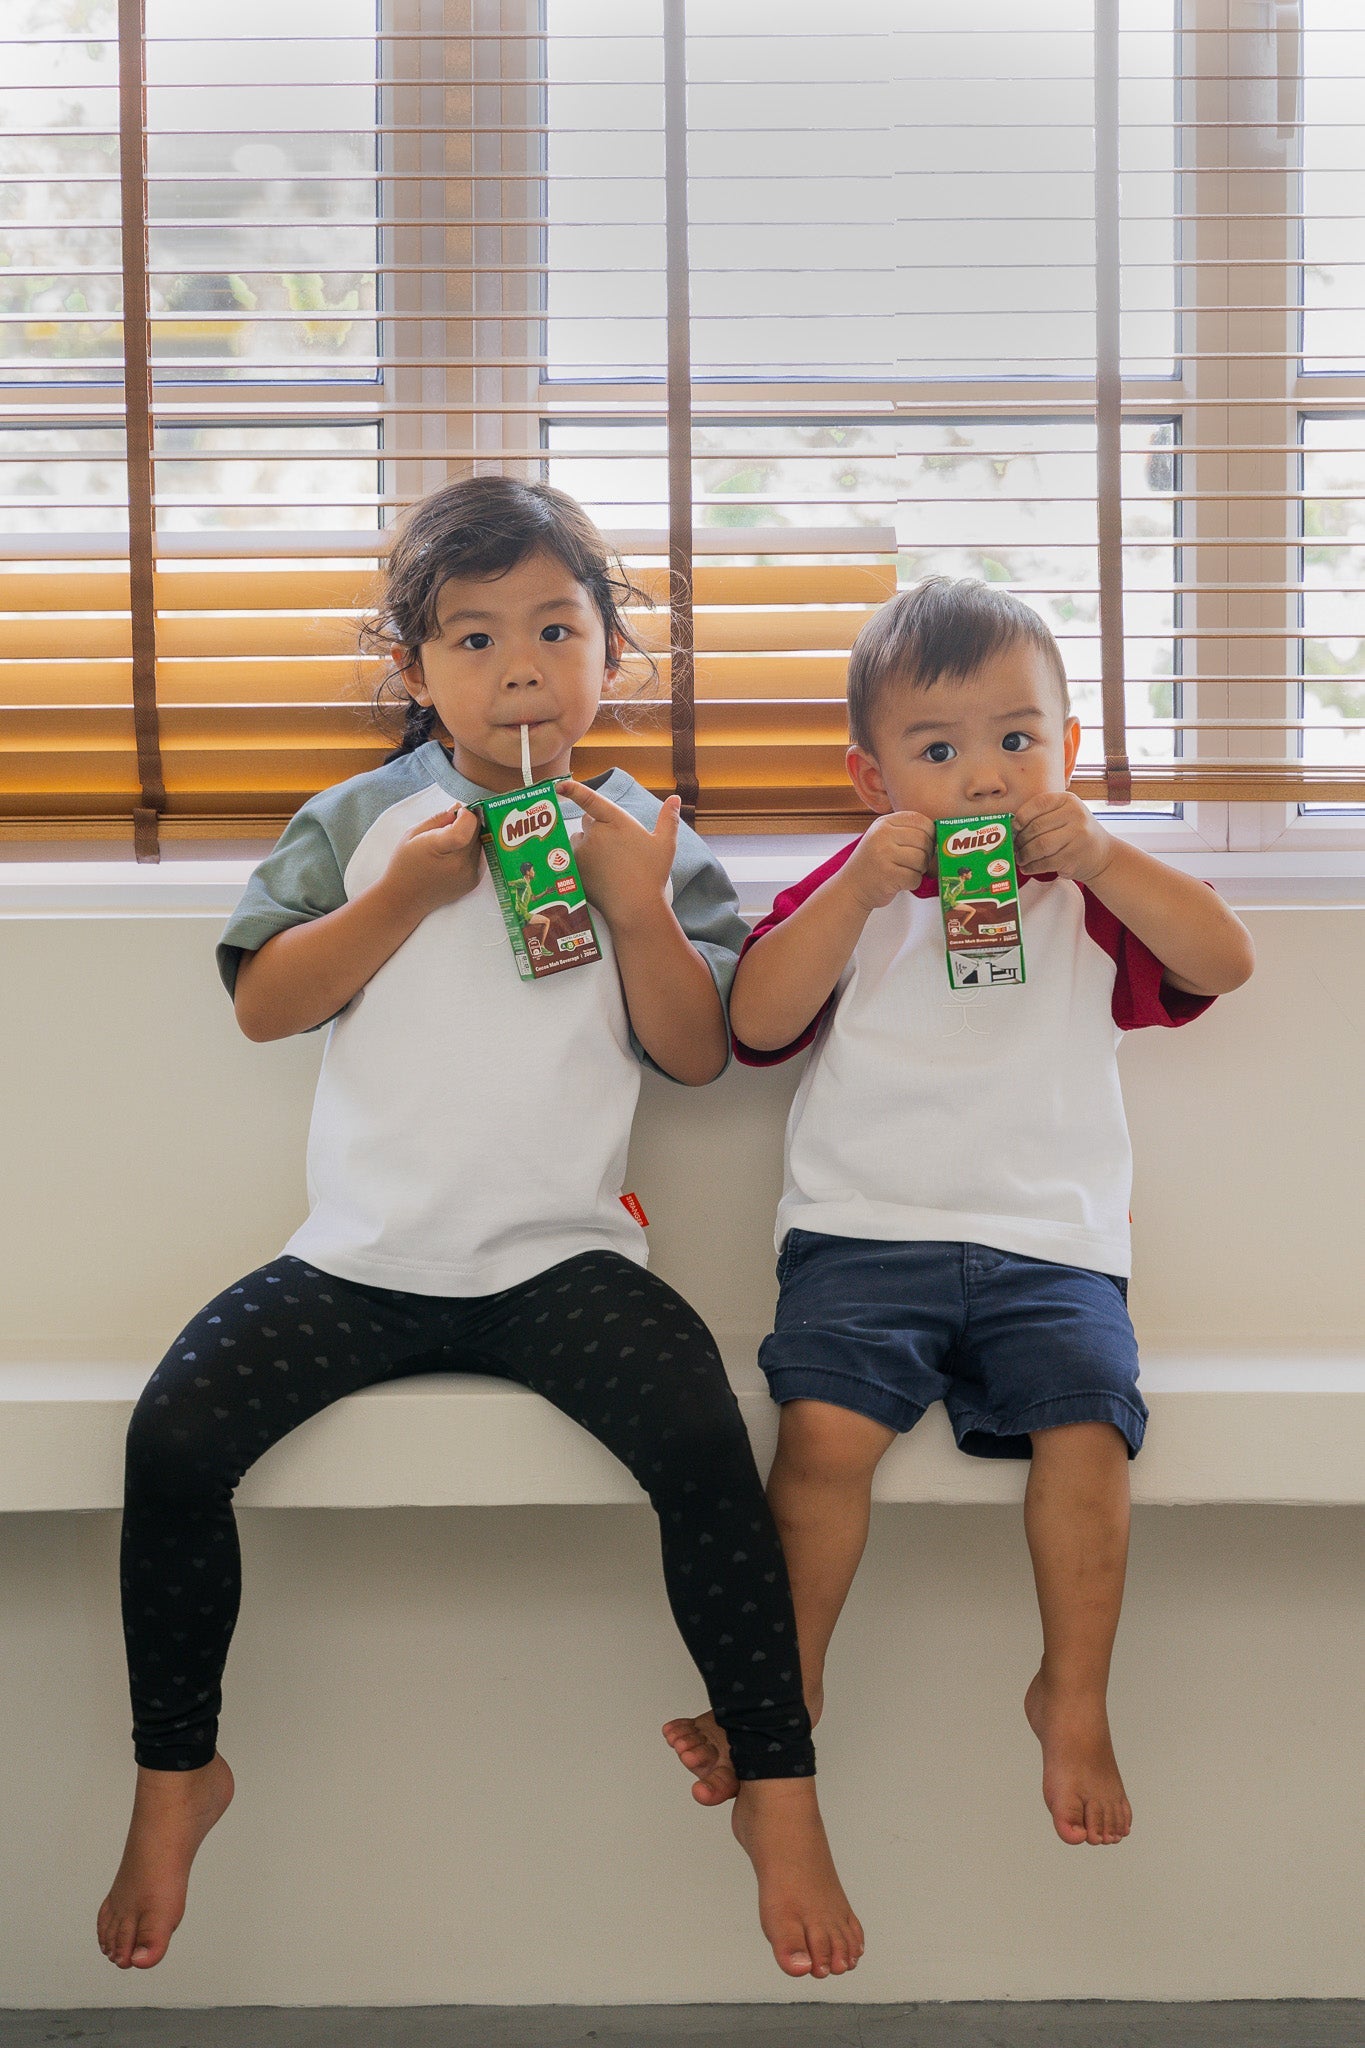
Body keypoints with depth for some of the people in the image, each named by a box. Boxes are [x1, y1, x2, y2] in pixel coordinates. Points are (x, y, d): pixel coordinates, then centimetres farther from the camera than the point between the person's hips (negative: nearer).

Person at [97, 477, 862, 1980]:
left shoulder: (639, 838, 7)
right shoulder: (361, 821, 8)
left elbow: (698, 1054, 1)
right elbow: (261, 1002, 1)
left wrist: (640, 910, -12)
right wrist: (403, 897, -9)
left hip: (561, 1256, -1)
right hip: (360, 1258, 1)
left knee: (701, 1436, -28)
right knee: (173, 1434, -18)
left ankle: (779, 1792, -11)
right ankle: (175, 1778, 4)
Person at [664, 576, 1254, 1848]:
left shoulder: (1091, 898, 14)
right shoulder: (851, 895, 12)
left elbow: (1224, 964, -4)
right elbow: (755, 1022, -3)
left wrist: (1098, 861, -15)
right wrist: (858, 892, -13)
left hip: (1050, 1243, 1)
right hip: (863, 1233, 0)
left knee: (1086, 1428, -26)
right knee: (825, 1428, -27)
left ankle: (1073, 1699, -6)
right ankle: (788, 1684, -5)